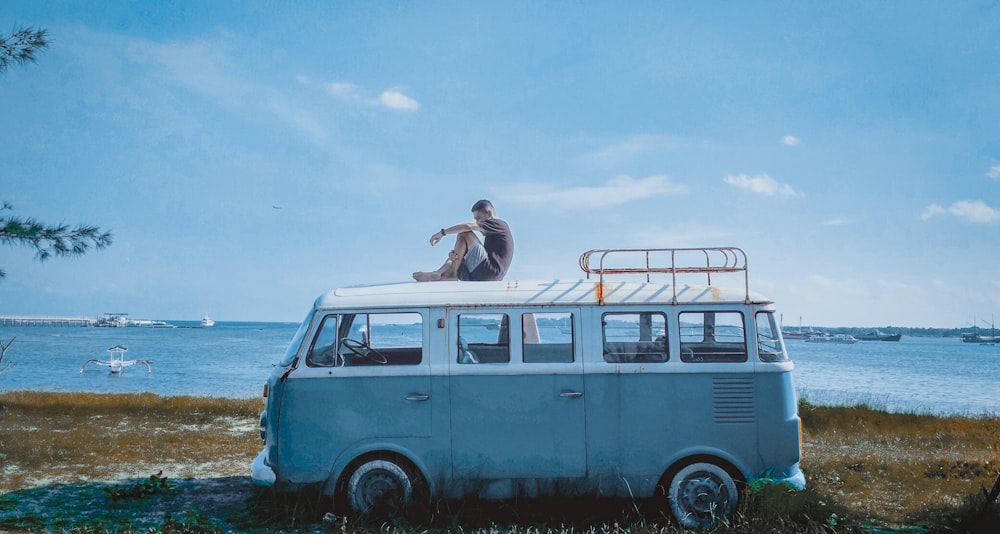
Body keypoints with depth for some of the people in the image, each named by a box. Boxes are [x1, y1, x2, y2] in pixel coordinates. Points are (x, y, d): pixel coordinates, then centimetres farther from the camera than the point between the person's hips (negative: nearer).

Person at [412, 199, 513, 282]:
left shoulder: (499, 223, 0)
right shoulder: (493, 231, 29)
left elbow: (468, 226, -13)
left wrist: (442, 232, -8)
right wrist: (456, 254, -3)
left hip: (490, 270, -10)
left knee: (464, 234, -9)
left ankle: (452, 273, -9)